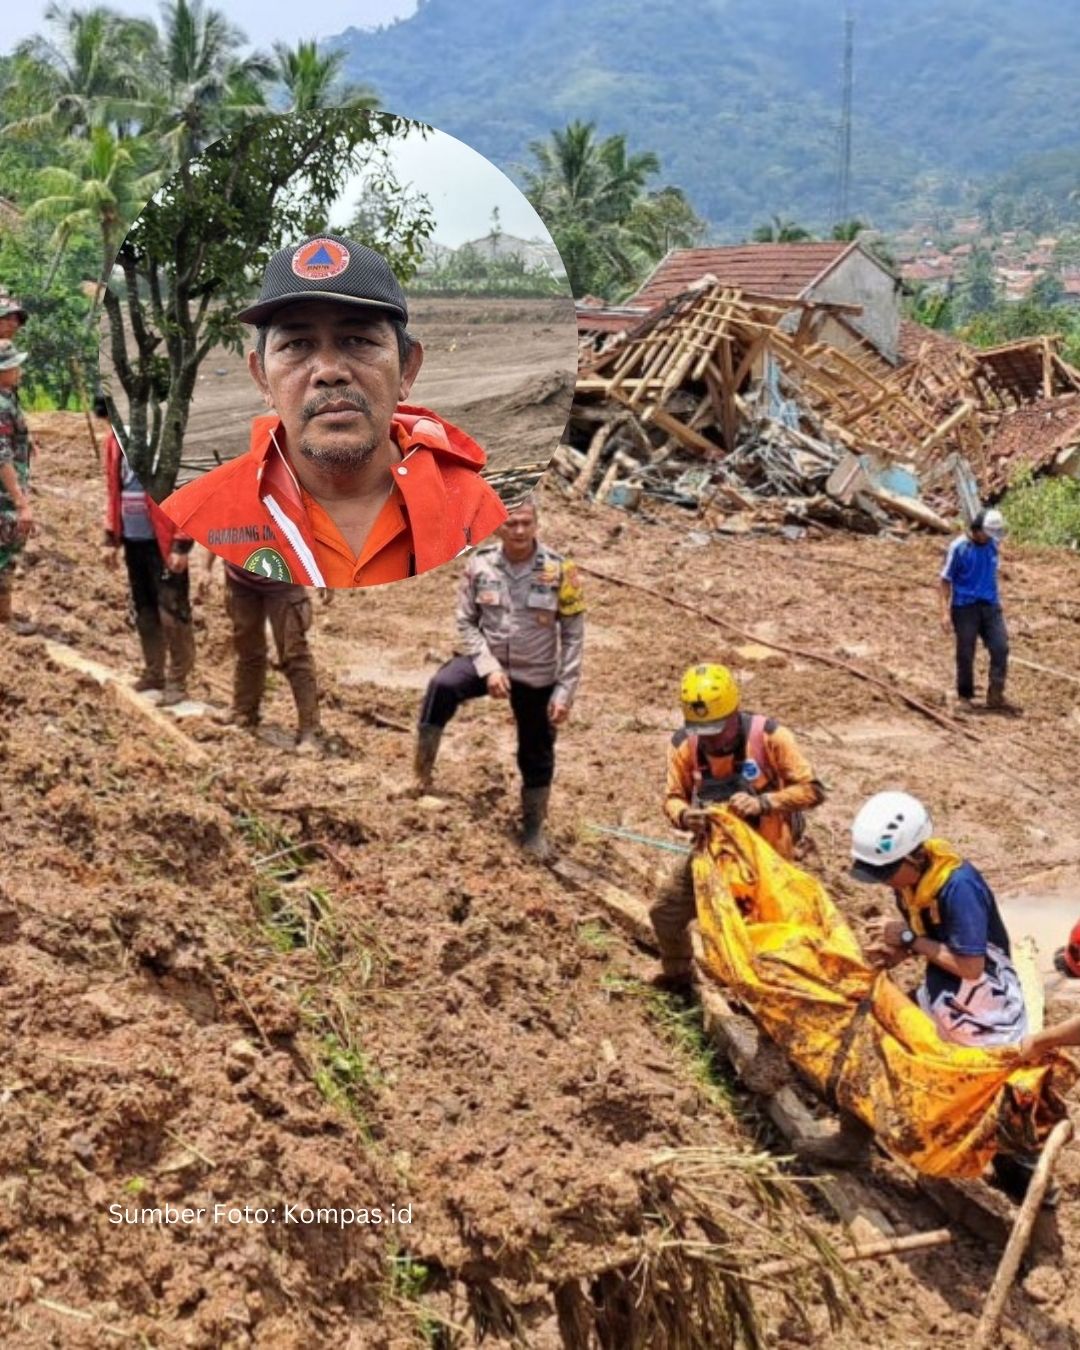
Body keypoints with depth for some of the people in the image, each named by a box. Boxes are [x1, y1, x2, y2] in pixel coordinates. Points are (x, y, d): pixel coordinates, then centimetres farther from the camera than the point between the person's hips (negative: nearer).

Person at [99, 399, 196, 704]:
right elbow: (113, 491, 14)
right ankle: (153, 673, 26)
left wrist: (182, 545, -17)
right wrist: (111, 539, 11)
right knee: (144, 611, 15)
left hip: (163, 542, -7)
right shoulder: (113, 443, 5)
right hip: (133, 540, 7)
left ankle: (177, 680, 6)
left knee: (172, 612, -4)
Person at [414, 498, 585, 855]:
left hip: (536, 675, 0)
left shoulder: (559, 570, -15)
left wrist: (565, 691, -11)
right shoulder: (480, 563, -11)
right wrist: (488, 668, -16)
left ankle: (534, 828, 33)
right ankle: (422, 775, -22)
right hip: (488, 661, 0)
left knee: (536, 755, 11)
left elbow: (573, 635, -9)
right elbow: (466, 621, -3)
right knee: (442, 686, -31)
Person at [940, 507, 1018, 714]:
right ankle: (965, 696, 19)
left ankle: (996, 697, 0)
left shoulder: (992, 545, 3)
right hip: (965, 607, -4)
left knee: (1000, 648, -5)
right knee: (965, 654, 3)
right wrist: (945, 612, -13)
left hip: (991, 606, 4)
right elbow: (946, 580, -7)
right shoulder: (959, 547, -11)